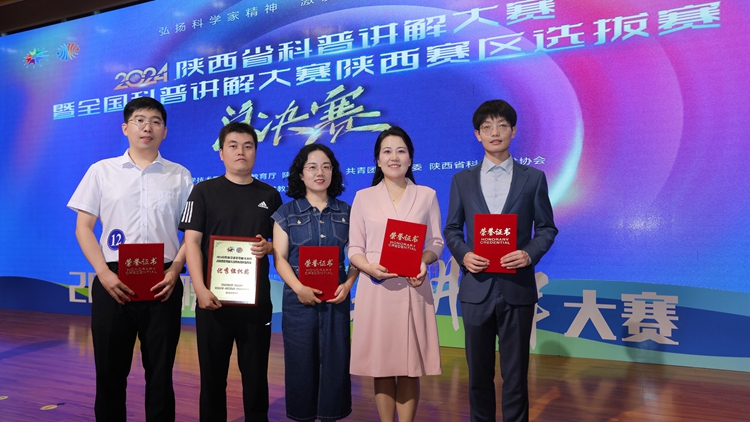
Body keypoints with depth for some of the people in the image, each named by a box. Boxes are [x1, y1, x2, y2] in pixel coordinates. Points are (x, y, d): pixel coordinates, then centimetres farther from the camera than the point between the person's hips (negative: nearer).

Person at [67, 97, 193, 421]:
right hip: (113, 282, 0)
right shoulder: (102, 171, 7)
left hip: (162, 284, 0)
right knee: (110, 372, 8)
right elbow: (83, 227, 4)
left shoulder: (180, 176, 8)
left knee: (160, 373, 7)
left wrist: (175, 270, -9)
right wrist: (104, 273, -9)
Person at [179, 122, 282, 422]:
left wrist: (267, 247, -11)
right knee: (213, 374, 9)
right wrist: (200, 289, -16)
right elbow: (192, 242, -5)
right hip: (215, 298, -1)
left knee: (256, 374, 9)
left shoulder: (269, 195, 9)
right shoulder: (204, 191, 2)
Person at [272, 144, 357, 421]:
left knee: (335, 362, 5)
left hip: (336, 298, 1)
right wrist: (299, 288, -16)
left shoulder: (346, 212, 8)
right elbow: (279, 258, -2)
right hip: (299, 298, -1)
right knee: (301, 363, 5)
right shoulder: (287, 212, 4)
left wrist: (348, 284, -11)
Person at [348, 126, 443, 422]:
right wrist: (370, 268, -15)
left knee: (410, 368, 4)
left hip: (413, 289, 0)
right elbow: (354, 248, 5)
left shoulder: (426, 195, 8)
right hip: (376, 289, 0)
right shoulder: (363, 197, 6)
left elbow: (436, 243, 7)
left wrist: (424, 261, -14)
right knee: (381, 367, 6)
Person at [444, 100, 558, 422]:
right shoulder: (462, 180, 7)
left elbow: (546, 228, 6)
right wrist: (463, 255, -11)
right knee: (478, 371, 12)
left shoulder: (533, 178, 5)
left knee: (515, 371, 8)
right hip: (477, 287, 1)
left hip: (517, 286, -1)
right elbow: (452, 229, 9)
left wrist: (530, 254, -13)